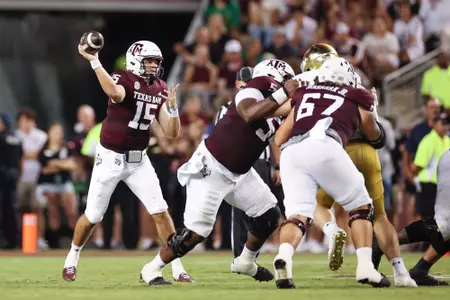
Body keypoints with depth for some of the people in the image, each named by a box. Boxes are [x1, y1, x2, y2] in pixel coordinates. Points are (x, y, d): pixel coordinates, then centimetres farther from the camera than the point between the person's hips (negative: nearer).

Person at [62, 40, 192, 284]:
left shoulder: (160, 90, 3)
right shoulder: (123, 79, -15)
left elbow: (171, 133, 0)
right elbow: (115, 93, -43)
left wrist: (172, 107, -17)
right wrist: (94, 61, -47)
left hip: (138, 160, 5)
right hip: (110, 158, -4)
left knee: (160, 211, -6)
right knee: (93, 216, 5)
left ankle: (177, 268, -1)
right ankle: (72, 259, 30)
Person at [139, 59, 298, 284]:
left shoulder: (276, 114, 7)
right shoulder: (252, 93, -21)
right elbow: (250, 115, -43)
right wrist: (283, 94, -41)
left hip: (239, 173, 9)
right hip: (210, 168, -9)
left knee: (270, 214, 9)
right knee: (196, 232, -12)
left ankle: (246, 262, 29)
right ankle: (152, 269, 4)